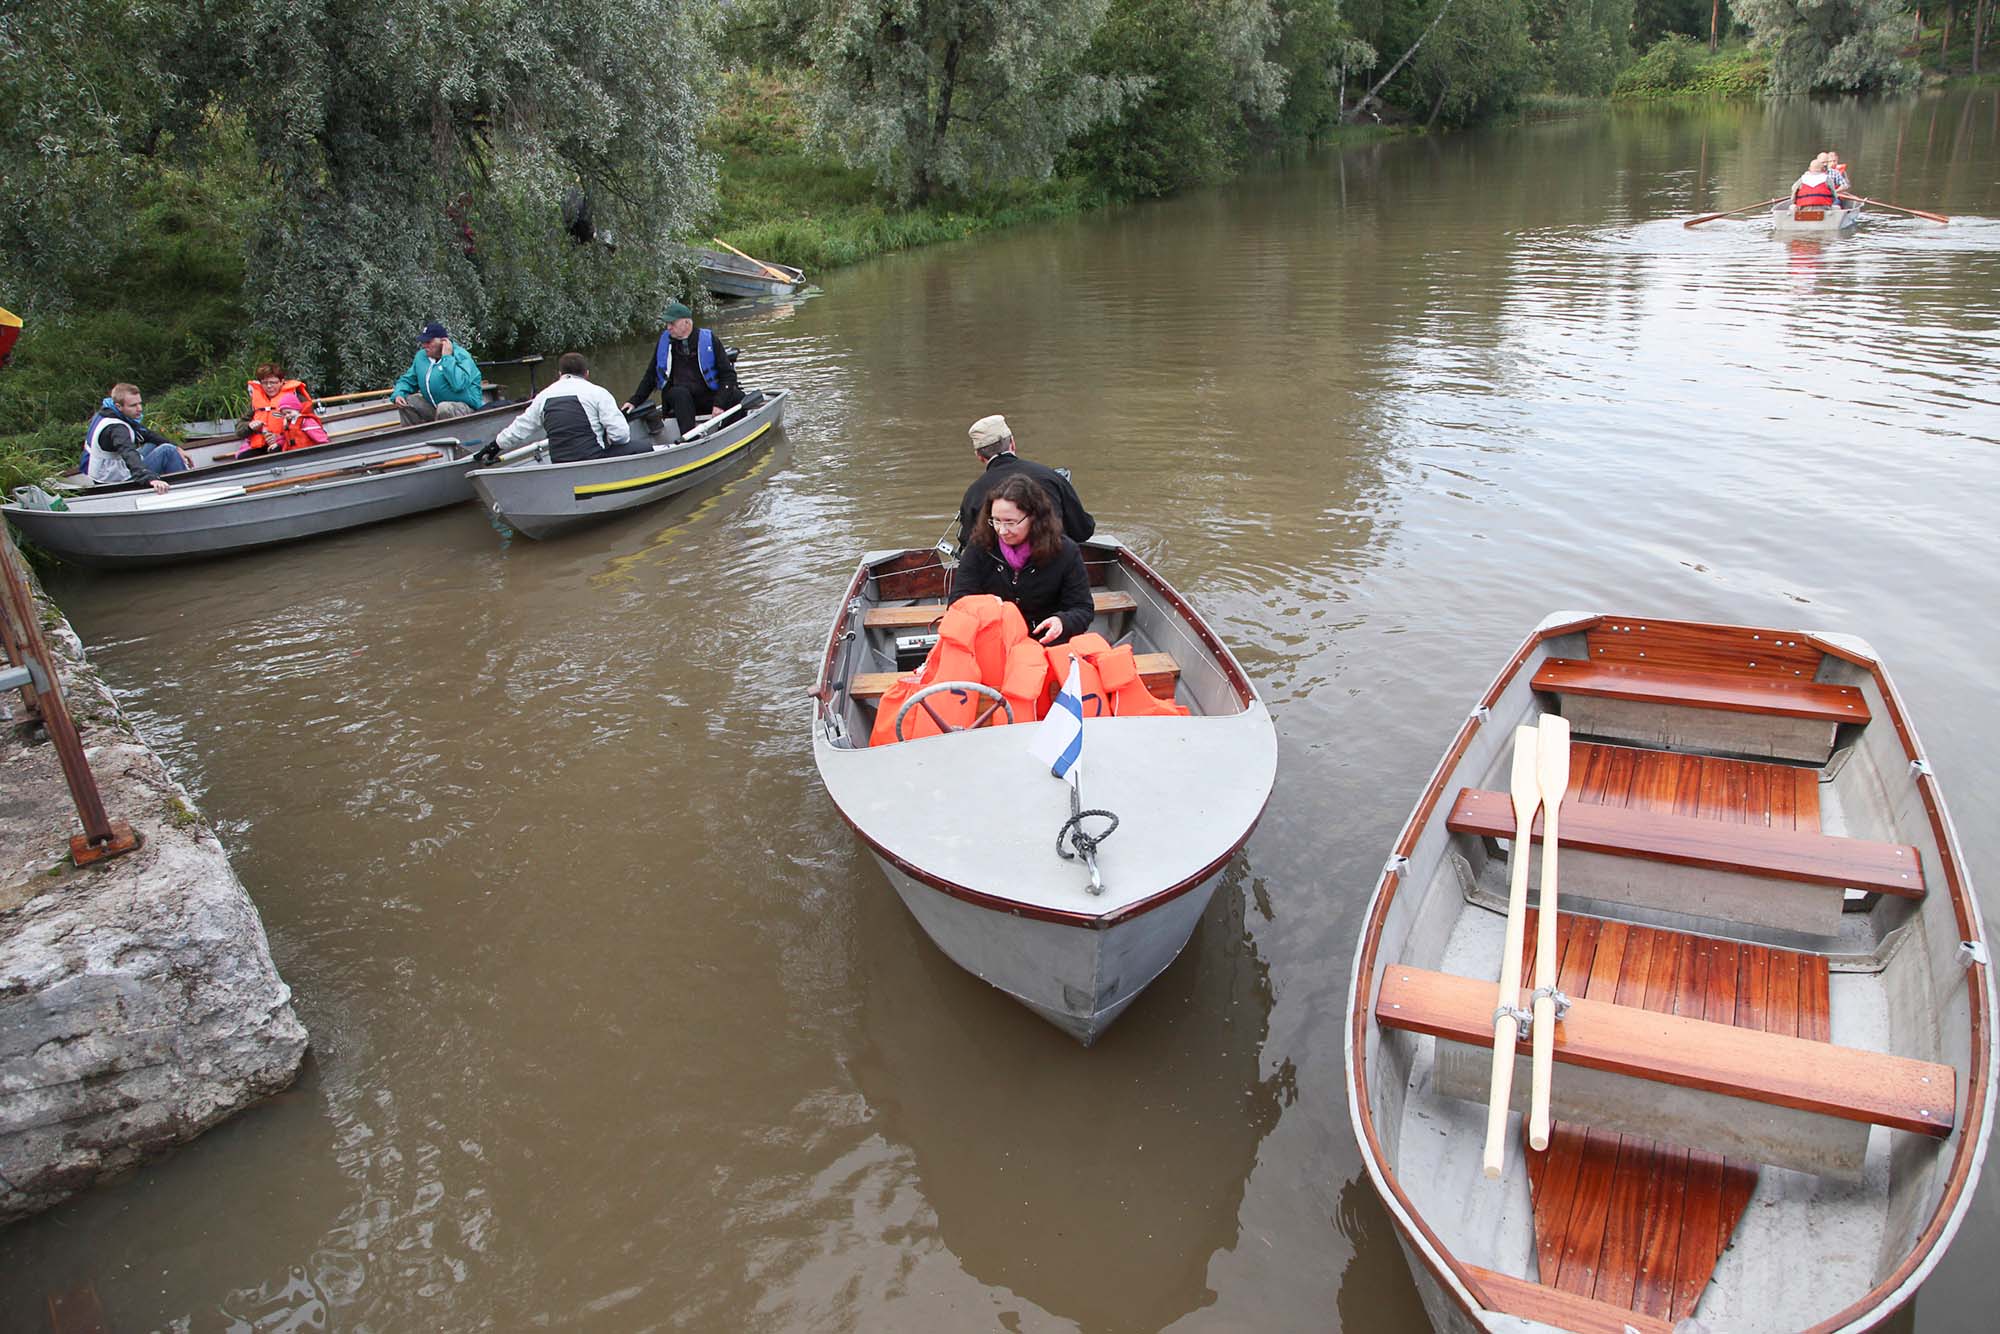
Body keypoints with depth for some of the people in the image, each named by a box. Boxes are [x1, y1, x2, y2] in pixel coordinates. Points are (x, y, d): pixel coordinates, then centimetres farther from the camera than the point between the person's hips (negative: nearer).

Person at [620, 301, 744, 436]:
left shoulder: (709, 340, -1)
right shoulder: (664, 341, 7)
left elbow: (728, 374, -4)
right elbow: (650, 375, 16)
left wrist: (719, 404, -17)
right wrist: (635, 401, 9)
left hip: (708, 397, -1)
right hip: (678, 399, 1)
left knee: (737, 398, -28)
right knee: (679, 393, -35)